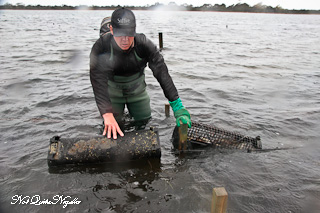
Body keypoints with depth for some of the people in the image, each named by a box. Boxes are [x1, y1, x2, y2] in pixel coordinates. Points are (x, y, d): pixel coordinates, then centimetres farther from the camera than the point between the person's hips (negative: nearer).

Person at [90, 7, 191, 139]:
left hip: (137, 90, 2)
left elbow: (162, 73, -31)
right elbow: (98, 83, -39)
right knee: (111, 129, 0)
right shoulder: (101, 47, -29)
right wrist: (107, 114, -53)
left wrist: (177, 105, -40)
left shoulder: (143, 44, -25)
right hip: (112, 92, -1)